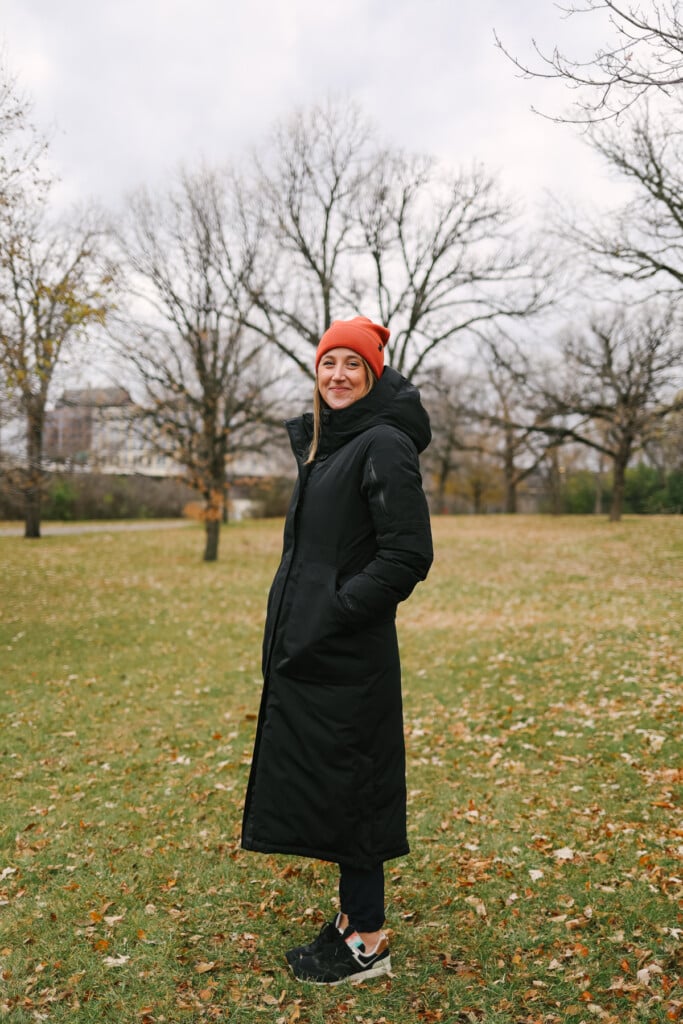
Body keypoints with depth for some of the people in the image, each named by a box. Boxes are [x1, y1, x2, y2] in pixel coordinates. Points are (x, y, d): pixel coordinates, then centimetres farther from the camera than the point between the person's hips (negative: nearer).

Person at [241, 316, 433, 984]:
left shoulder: (384, 445, -13)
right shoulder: (321, 441, 14)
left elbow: (408, 554, -20)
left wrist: (335, 611, -19)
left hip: (347, 653, -9)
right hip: (310, 648, 9)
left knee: (345, 787, 1)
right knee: (324, 783, 17)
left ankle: (367, 944, 19)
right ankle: (352, 918, 33)